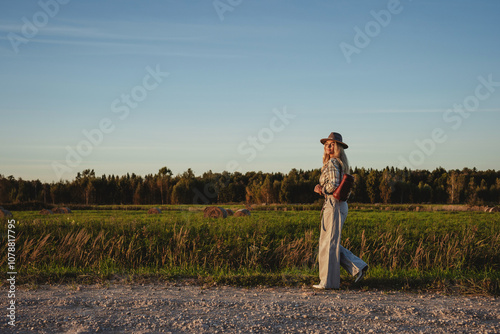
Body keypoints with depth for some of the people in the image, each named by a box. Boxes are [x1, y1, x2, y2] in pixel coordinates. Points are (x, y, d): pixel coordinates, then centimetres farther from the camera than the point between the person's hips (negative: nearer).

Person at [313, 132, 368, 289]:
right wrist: (321, 188, 5)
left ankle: (328, 281, 2)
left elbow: (333, 185, -21)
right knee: (331, 243, 14)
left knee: (329, 243, -3)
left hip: (333, 205, -10)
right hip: (340, 205, 10)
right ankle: (358, 267, 10)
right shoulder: (341, 163, 18)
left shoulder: (332, 163, -11)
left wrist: (320, 189, -3)